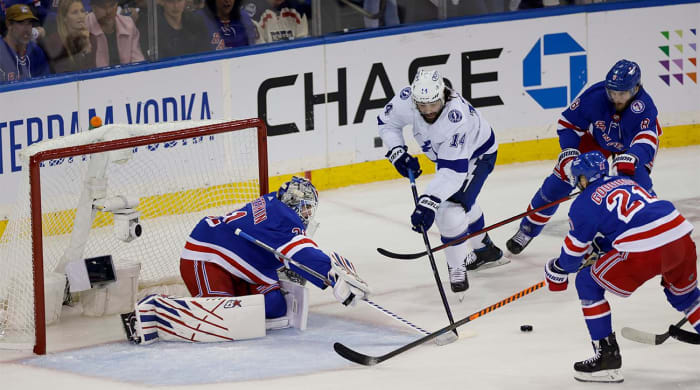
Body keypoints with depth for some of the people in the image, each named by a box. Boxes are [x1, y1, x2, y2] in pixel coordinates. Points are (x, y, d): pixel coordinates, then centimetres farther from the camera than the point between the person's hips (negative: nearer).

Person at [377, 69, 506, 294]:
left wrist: (429, 202, -53)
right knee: (464, 204, 26)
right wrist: (398, 153, -21)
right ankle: (485, 251, 51)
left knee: (451, 211, -20)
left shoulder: (457, 117, -45)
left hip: (477, 154, -7)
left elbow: (453, 170, -47)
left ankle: (458, 268, 2)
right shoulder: (406, 100, -29)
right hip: (444, 152, 7)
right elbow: (386, 122, -7)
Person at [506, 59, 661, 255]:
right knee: (560, 180, -4)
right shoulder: (595, 95, -33)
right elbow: (568, 123, -19)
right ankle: (527, 230, 13)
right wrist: (569, 155, -29)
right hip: (596, 137, 1)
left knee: (640, 185, -22)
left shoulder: (644, 107, -38)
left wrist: (630, 158, -71)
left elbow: (646, 141, -52)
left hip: (631, 146, -1)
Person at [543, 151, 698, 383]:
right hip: (681, 235, 7)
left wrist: (556, 270, 33)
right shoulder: (626, 182, 26)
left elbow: (574, 251, 14)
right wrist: (598, 250, 46)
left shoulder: (584, 204, 7)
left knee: (587, 283, 11)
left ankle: (607, 356, 9)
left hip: (645, 252, -7)